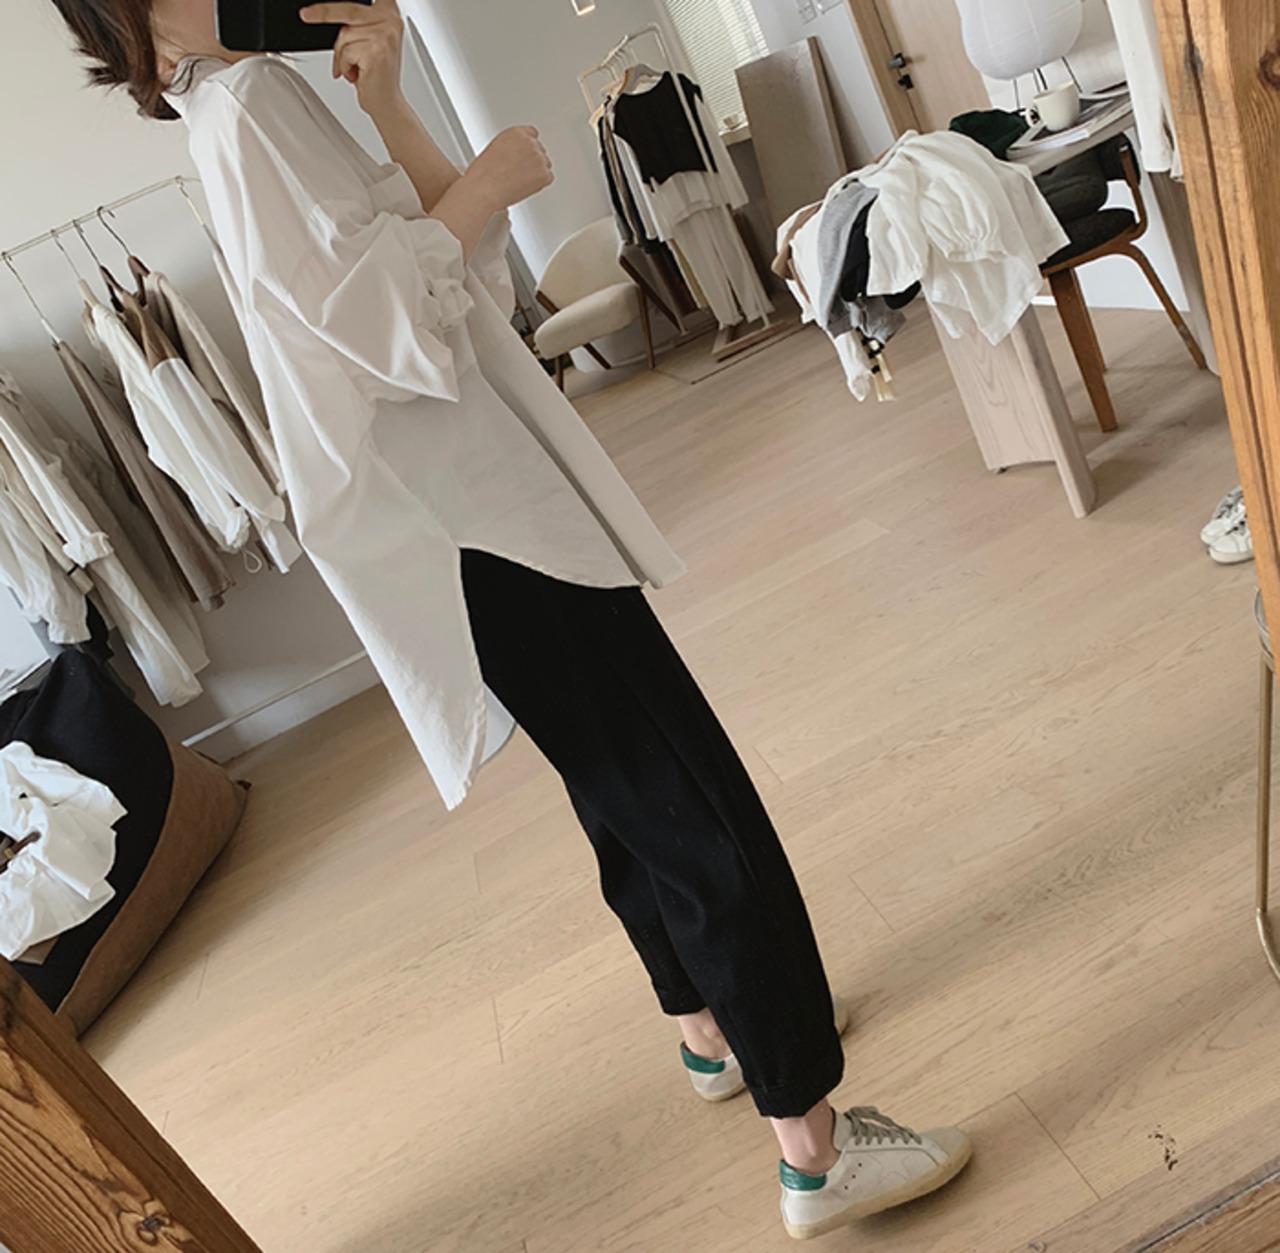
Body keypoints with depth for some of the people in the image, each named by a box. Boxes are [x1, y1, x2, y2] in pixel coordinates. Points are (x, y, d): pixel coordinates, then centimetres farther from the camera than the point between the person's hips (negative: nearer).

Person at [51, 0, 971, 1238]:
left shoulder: (243, 103, 21)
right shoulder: (248, 102, -9)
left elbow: (470, 268, 12)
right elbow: (364, 314, -22)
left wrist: (388, 107, 2)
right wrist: (484, 185, -10)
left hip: (489, 504, 10)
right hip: (485, 530, -10)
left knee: (628, 798, 21)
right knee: (703, 818, -7)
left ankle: (712, 1027, 41)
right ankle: (815, 1147, 6)